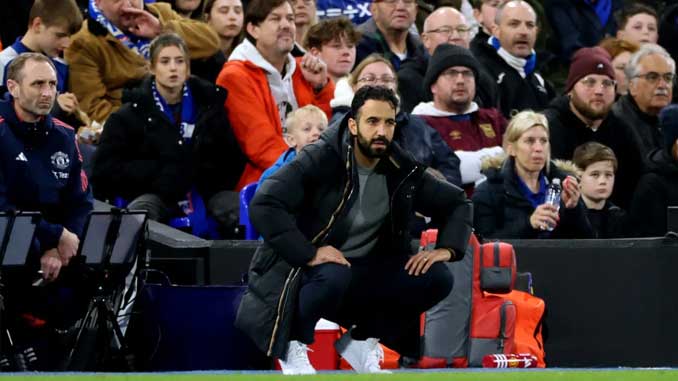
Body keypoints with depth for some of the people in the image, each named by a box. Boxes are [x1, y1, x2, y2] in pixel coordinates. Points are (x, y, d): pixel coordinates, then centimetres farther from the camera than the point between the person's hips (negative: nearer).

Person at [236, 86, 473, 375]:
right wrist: (309, 253, -31)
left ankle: (360, 342, 5)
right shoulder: (321, 160, -16)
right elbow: (263, 206, -26)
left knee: (437, 279, -15)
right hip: (307, 269, -5)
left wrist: (447, 249, -7)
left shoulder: (403, 172, 1)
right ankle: (294, 344, -9)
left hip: (365, 279, 5)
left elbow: (458, 204, 12)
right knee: (333, 276, -40)